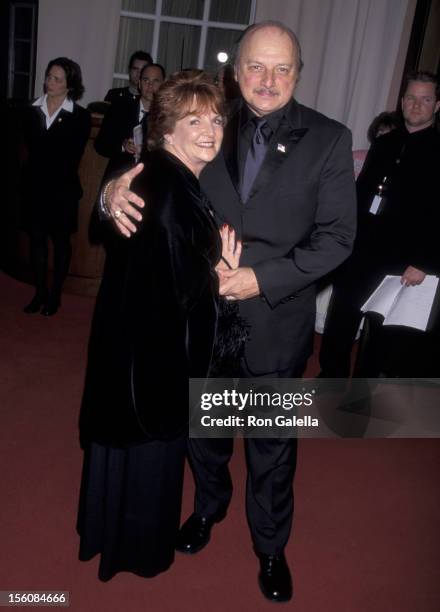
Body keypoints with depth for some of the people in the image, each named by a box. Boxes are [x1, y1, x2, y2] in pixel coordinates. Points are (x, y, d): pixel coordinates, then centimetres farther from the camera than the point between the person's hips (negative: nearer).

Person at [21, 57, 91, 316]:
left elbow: (72, 158, -7)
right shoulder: (33, 111, 5)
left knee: (61, 240, 7)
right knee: (37, 238, 8)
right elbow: (32, 148, 6)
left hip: (63, 188, -3)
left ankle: (55, 294, 18)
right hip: (35, 186, 4)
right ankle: (40, 292, 20)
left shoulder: (80, 116, -7)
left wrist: (53, 178, -5)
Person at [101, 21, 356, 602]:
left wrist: (264, 279, -19)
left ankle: (271, 546, 40)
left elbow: (336, 237, -10)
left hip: (276, 322, -2)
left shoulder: (328, 139, -6)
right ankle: (209, 503, 52)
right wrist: (116, 191, -22)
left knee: (273, 446, 14)